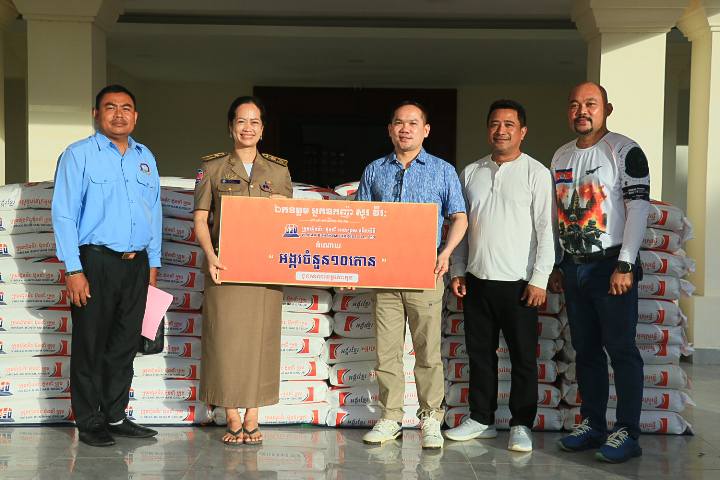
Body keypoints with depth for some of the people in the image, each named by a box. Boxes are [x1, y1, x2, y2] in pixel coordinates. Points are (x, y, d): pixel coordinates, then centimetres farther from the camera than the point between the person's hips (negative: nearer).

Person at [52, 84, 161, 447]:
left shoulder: (145, 158, 13)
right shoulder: (78, 155, -3)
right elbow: (64, 214, -8)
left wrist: (153, 264, 12)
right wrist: (73, 270, -14)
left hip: (136, 264, 5)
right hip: (95, 263, -5)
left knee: (125, 346, 11)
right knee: (90, 346, 3)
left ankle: (115, 417, 24)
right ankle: (89, 423, 15)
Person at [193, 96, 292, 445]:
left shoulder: (279, 170, 11)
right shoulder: (212, 167, 6)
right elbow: (200, 219, 2)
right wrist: (210, 256, -13)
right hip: (225, 266, -1)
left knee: (260, 338, 2)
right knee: (225, 337, -1)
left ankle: (252, 419, 13)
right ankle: (233, 420, 11)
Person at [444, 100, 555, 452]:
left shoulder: (536, 173, -3)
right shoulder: (471, 173, 10)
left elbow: (546, 230, -6)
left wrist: (539, 280, -11)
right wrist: (457, 271, 8)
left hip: (518, 283, -4)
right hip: (477, 280, 4)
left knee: (523, 357, 3)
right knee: (480, 353, 12)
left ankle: (521, 425, 15)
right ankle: (481, 419, 24)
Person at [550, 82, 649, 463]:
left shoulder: (625, 151, -6)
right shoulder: (561, 156, 14)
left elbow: (638, 208, -11)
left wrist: (625, 265, -17)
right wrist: (556, 266, 14)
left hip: (610, 264, -6)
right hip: (573, 267, 6)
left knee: (621, 348, -4)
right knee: (586, 349, 10)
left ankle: (627, 432, 2)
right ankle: (592, 425, 19)